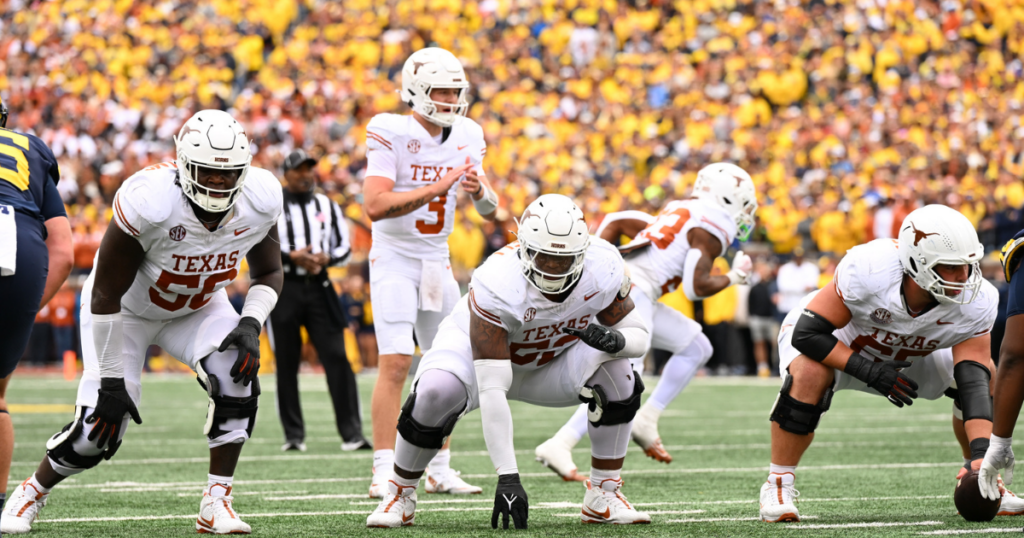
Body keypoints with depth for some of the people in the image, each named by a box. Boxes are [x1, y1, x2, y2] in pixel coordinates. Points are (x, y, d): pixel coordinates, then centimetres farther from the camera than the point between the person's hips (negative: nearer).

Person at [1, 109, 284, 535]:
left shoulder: (261, 200, -23)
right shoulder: (149, 200, -37)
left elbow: (269, 273, -2)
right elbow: (106, 294, -27)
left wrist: (250, 324, -23)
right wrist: (111, 379, -23)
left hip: (197, 307, 4)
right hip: (127, 309, -4)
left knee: (237, 376, -25)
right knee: (98, 426, -11)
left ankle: (216, 504, -13)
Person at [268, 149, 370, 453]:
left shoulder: (328, 207, 15)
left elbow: (344, 247, 15)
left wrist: (325, 259, -6)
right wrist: (292, 257, -17)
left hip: (318, 288, 2)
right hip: (283, 288, -2)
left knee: (336, 357, -7)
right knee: (286, 362, 1)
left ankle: (351, 433, -8)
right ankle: (293, 435, 8)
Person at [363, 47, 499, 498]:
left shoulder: (465, 137, 3)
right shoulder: (391, 134, -16)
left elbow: (491, 210, 7)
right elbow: (375, 206, -27)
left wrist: (480, 191, -16)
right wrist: (437, 187, -31)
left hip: (437, 261, 7)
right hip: (394, 259, -6)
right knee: (395, 363, -16)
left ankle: (439, 470, 19)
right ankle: (383, 473, -16)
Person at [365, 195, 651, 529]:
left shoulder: (603, 269, -26)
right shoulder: (497, 286, -39)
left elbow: (638, 335, -10)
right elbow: (491, 391, -40)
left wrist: (615, 341, -37)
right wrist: (507, 476, -43)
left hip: (554, 360, 4)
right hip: (479, 349, -4)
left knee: (615, 371, -26)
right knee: (435, 392, -35)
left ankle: (604, 495, -11)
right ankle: (401, 495, -9)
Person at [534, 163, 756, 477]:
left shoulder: (678, 214, 24)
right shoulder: (711, 227, -2)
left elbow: (615, 222, 21)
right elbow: (697, 287, -10)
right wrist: (734, 277, 7)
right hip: (629, 294, -10)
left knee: (697, 348, 17)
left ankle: (646, 420, 12)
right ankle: (558, 447, -23)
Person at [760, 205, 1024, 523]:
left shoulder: (976, 302, -27)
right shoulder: (868, 269, -40)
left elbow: (974, 382, -29)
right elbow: (808, 333, -32)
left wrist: (981, 454, -42)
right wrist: (871, 372, -38)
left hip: (907, 357, 5)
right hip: (836, 345, -5)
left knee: (986, 372, -8)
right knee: (810, 374, -37)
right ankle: (777, 486, -21)